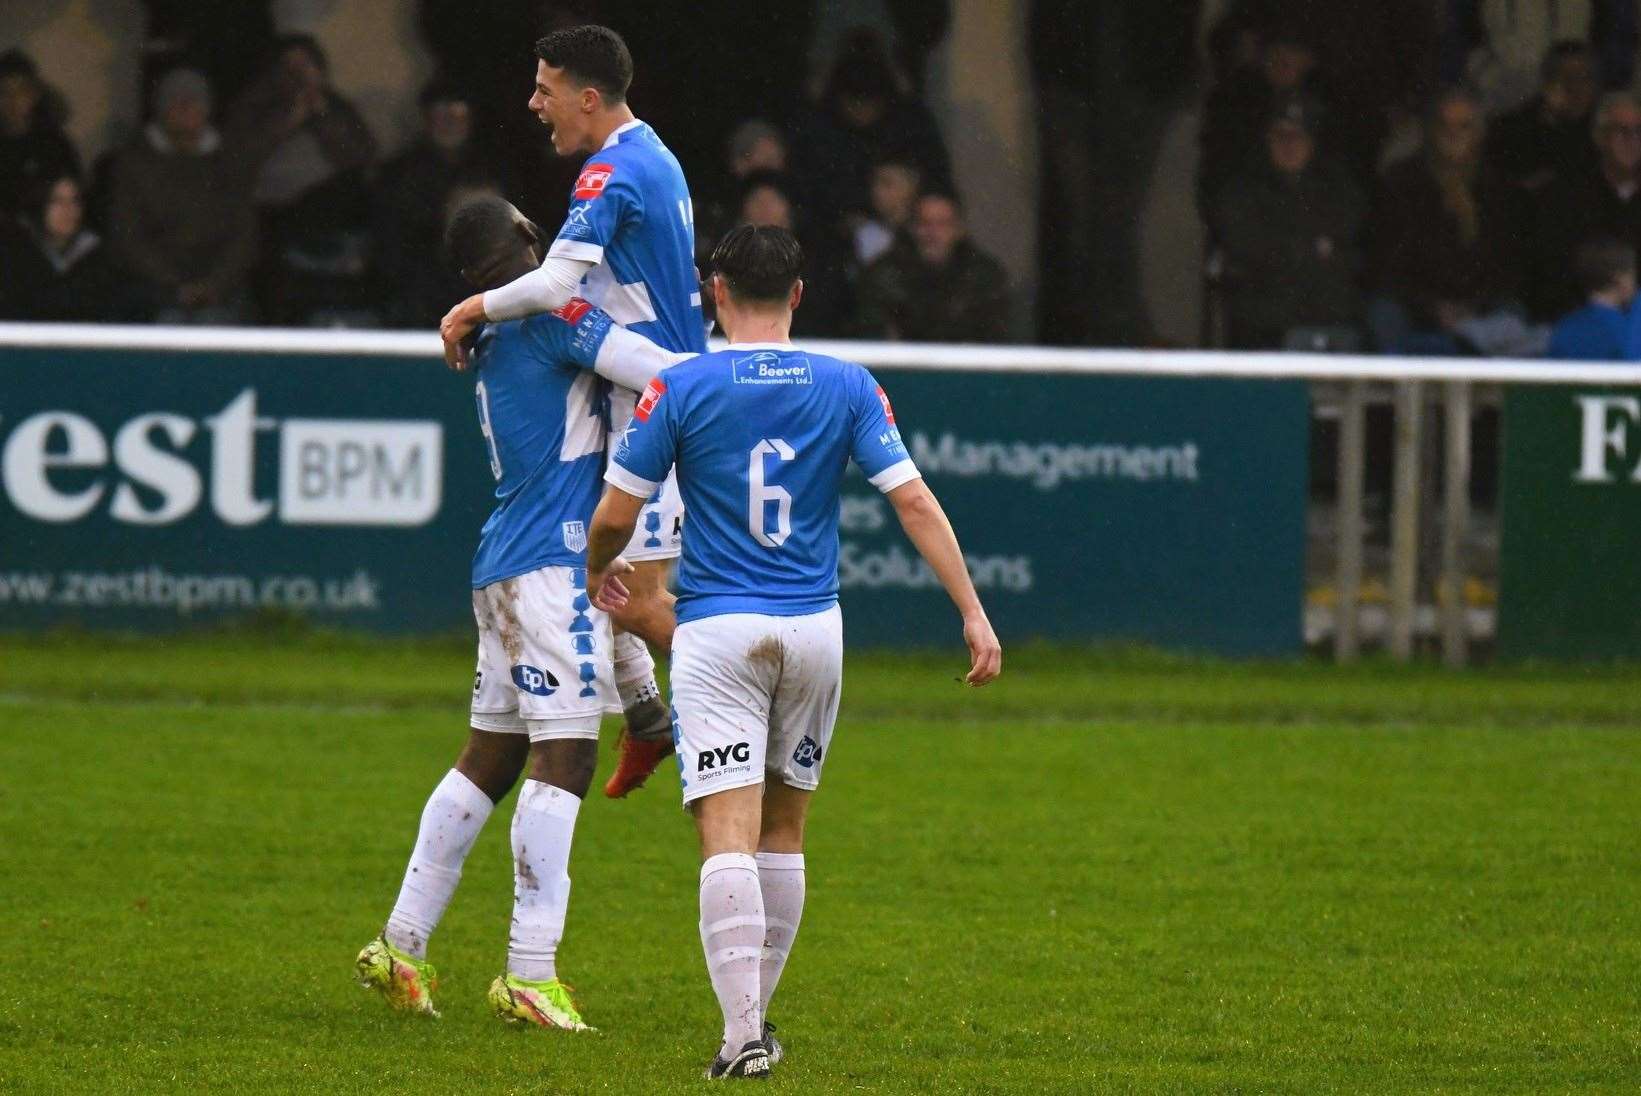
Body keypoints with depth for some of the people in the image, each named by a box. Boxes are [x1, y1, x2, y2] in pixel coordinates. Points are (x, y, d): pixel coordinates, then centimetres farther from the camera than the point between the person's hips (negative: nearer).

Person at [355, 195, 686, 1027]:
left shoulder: (494, 341, 17)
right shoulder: (552, 313, -9)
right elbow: (657, 370, -16)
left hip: (505, 567, 9)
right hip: (555, 561, -9)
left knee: (489, 757, 14)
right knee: (564, 757, -11)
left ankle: (401, 944, 17)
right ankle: (530, 973, -16)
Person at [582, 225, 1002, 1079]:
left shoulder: (680, 388, -4)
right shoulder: (848, 388, 2)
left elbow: (615, 514, -1)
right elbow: (913, 501, -4)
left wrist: (598, 571, 21)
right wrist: (973, 613, -2)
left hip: (716, 629, -3)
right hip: (813, 626, 3)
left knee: (728, 835, -9)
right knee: (784, 828, 18)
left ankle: (742, 1033, -21)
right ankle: (754, 1013, 26)